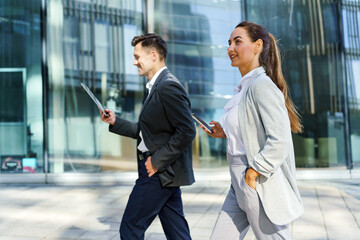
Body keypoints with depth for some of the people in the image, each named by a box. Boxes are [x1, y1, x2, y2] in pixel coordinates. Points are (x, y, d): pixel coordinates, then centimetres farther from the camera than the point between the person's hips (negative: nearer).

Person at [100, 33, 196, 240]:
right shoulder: (157, 87, 16)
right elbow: (146, 131, 19)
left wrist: (157, 161, -20)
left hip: (159, 173, -10)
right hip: (163, 171, 10)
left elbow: (187, 131, -23)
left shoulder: (168, 87, -16)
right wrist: (115, 122, 9)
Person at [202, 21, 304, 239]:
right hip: (240, 188, 10)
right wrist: (227, 133, 10)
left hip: (261, 188, -9)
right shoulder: (245, 87, 13)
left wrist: (253, 172, -20)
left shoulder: (262, 85, -16)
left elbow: (279, 140, -24)